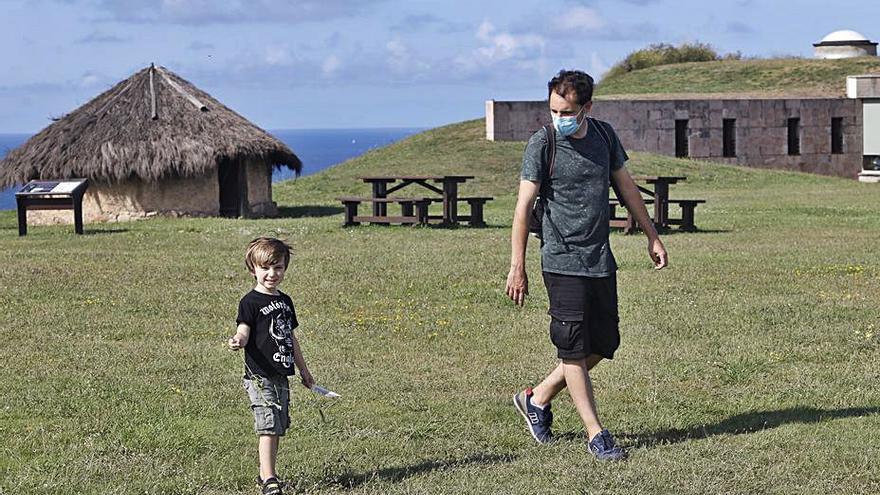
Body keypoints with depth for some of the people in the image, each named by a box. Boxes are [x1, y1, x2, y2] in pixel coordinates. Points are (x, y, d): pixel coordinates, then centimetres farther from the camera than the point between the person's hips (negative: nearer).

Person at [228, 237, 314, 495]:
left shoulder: (285, 301, 15)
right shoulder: (250, 302, -7)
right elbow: (244, 331, -17)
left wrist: (303, 370, 26)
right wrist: (238, 341, -41)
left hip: (281, 375, 8)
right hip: (259, 375, -8)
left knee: (278, 428, 10)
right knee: (268, 427, -13)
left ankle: (264, 474, 21)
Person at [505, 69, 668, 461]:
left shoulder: (604, 135, 6)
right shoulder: (542, 144, -9)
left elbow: (626, 186, 18)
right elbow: (524, 206, -10)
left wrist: (652, 236, 20)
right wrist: (517, 268, -14)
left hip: (601, 261, 6)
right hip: (563, 262, -6)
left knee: (603, 345, 8)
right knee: (574, 349, -5)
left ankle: (537, 398, 25)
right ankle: (596, 435, 0)